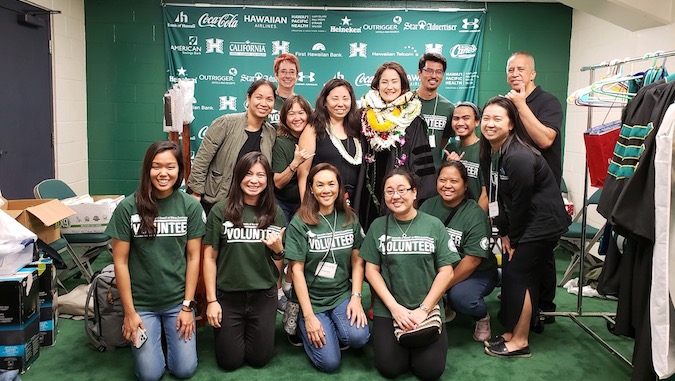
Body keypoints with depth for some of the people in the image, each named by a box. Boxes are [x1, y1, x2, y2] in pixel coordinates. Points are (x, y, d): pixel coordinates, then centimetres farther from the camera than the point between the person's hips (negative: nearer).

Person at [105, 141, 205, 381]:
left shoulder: (191, 206, -6)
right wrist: (129, 312, -7)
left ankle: (169, 333, 30)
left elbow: (193, 257, -3)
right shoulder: (128, 208, -11)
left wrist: (187, 306, -5)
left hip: (178, 301, 1)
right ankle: (154, 334, 29)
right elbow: (120, 262, -6)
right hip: (141, 302, -1)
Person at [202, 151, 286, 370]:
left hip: (264, 295, 2)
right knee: (229, 362, 6)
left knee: (259, 359, 9)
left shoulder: (275, 213, 0)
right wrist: (211, 300, -7)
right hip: (228, 294, -2)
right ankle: (228, 331, 36)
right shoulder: (221, 210, -9)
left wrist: (278, 250, -14)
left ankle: (252, 332, 39)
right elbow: (210, 257, -5)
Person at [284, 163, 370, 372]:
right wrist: (309, 315, -14)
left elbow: (357, 261, 5)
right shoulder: (300, 223, -9)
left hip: (343, 295, 3)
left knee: (358, 336, -26)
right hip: (312, 299, -2)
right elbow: (297, 270, -10)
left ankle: (335, 331, 9)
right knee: (329, 362, -12)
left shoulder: (350, 219, 2)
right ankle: (304, 325, 16)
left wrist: (356, 297, -8)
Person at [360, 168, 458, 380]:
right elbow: (371, 270, 1)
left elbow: (446, 272, -3)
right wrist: (394, 307, -10)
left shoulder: (434, 225, -1)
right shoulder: (378, 226, 2)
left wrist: (424, 309, -10)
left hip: (428, 309, 0)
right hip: (388, 310, 1)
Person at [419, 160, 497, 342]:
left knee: (459, 296, -34)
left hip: (476, 273, -4)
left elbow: (473, 260, -19)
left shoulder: (475, 215, -16)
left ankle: (482, 317, 2)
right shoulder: (429, 206, -2)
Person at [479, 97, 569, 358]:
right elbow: (496, 196, 6)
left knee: (517, 275, -6)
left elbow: (521, 201, -21)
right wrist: (504, 233, 4)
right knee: (510, 273, 11)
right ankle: (510, 333, 24)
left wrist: (512, 236, -9)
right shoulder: (489, 154, 3)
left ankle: (520, 342, 6)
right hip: (518, 224, 9)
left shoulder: (519, 157, -26)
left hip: (541, 223, -9)